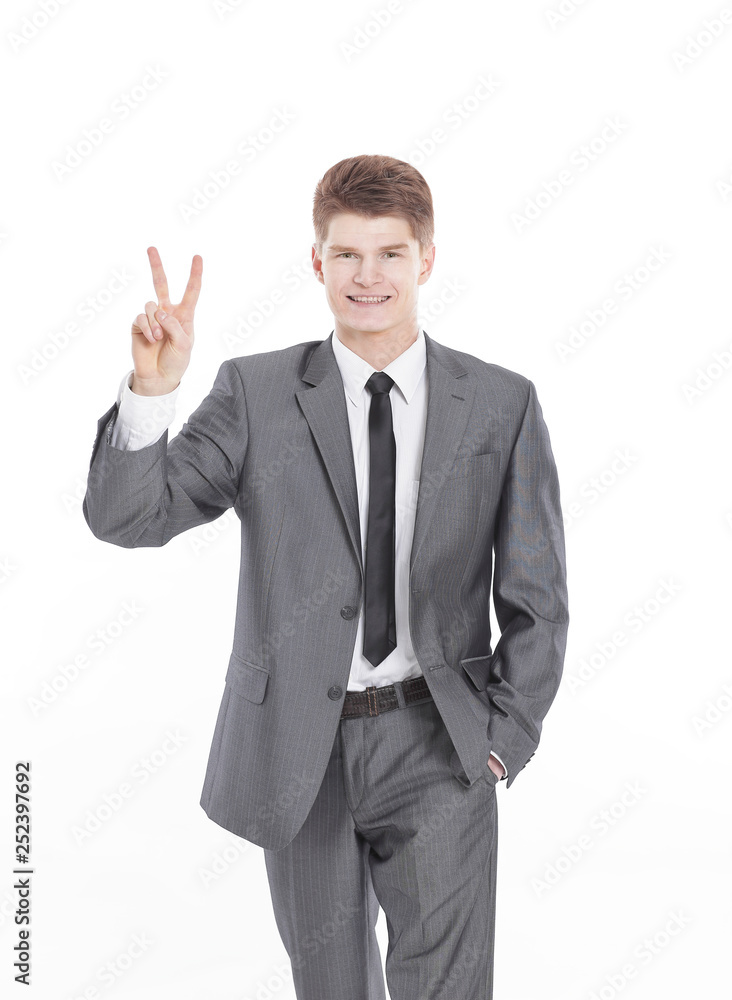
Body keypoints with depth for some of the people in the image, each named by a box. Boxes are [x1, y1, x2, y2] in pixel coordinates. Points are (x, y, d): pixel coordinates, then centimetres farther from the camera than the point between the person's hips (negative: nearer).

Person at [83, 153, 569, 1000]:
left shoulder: (502, 406, -1)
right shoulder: (256, 394, -2)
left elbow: (535, 597, 4)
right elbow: (125, 516, -10)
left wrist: (506, 734, -1)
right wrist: (151, 388, -25)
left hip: (435, 741, -1)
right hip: (297, 744, 1)